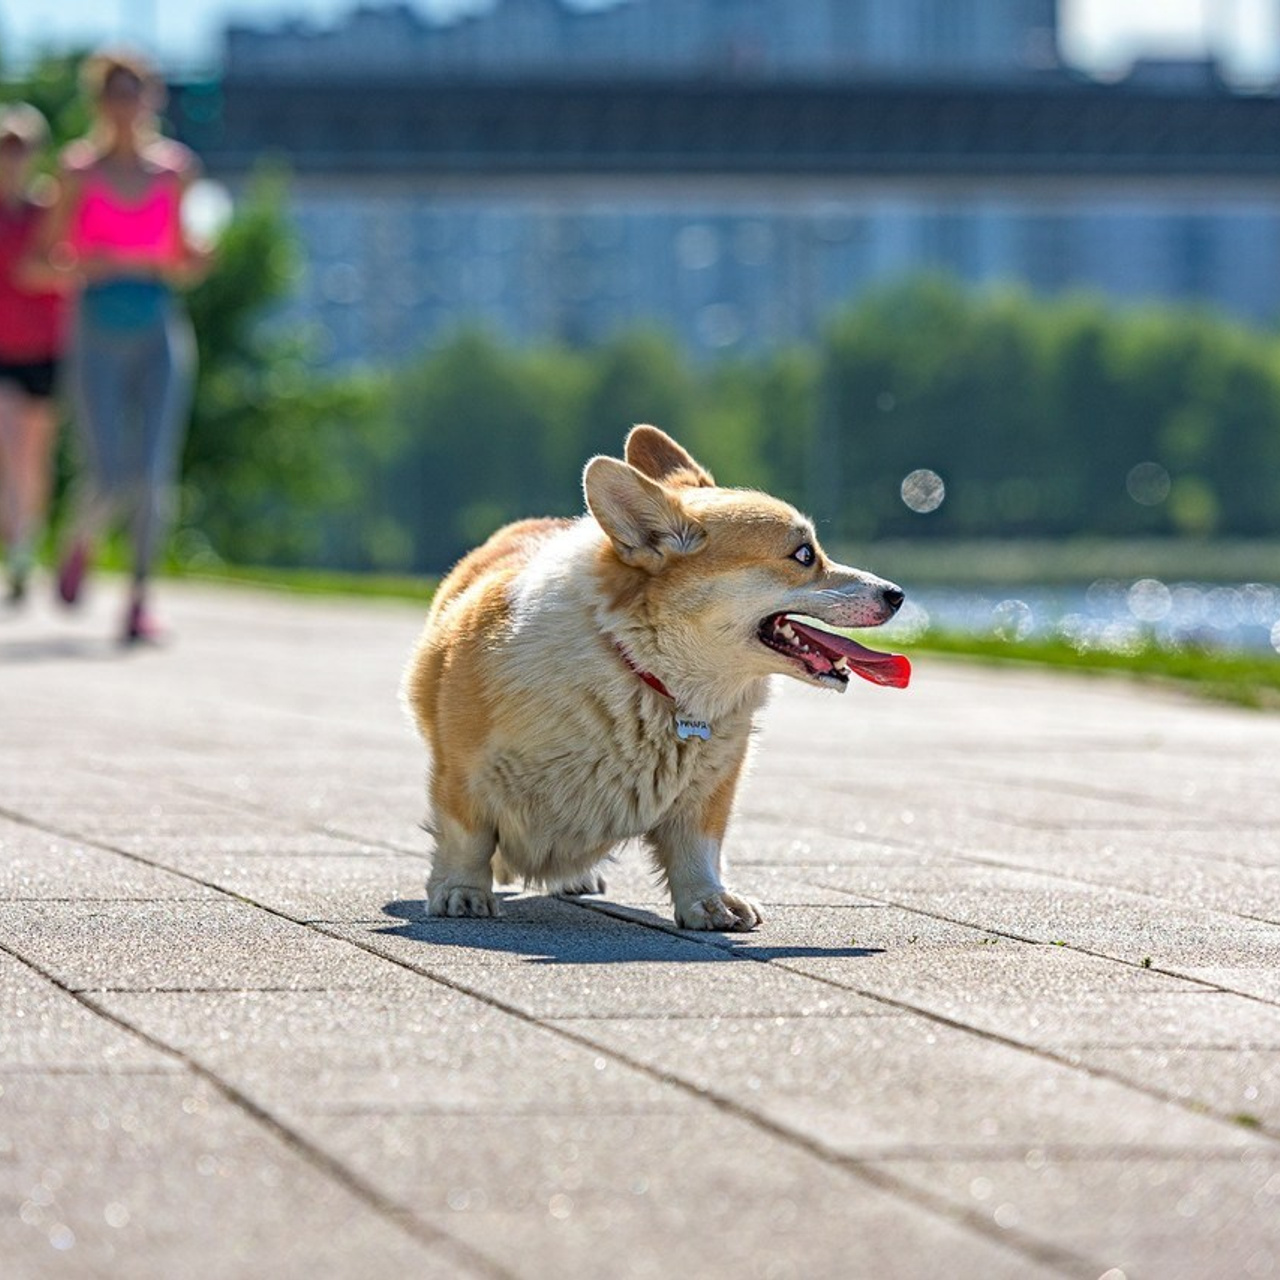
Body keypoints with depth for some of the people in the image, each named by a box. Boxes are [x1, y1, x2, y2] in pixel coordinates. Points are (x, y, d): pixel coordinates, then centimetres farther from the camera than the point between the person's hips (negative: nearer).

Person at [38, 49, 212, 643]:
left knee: (155, 473, -7)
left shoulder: (175, 167, 9)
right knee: (110, 477, -8)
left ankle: (140, 598, 3)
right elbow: (52, 257, 3)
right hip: (99, 331, -2)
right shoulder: (80, 169, 2)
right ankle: (80, 543, 25)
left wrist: (195, 259, -3)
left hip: (160, 328, 2)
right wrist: (81, 266, -18)